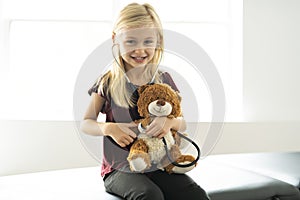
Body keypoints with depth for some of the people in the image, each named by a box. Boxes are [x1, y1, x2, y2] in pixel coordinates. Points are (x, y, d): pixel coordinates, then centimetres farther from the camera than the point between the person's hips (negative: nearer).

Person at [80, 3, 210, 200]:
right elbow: (86, 123, 2)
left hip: (158, 165, 3)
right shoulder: (108, 83, -2)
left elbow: (183, 123, 7)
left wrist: (170, 121, -17)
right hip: (120, 169, -2)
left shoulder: (164, 80, 5)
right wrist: (109, 128, -19)